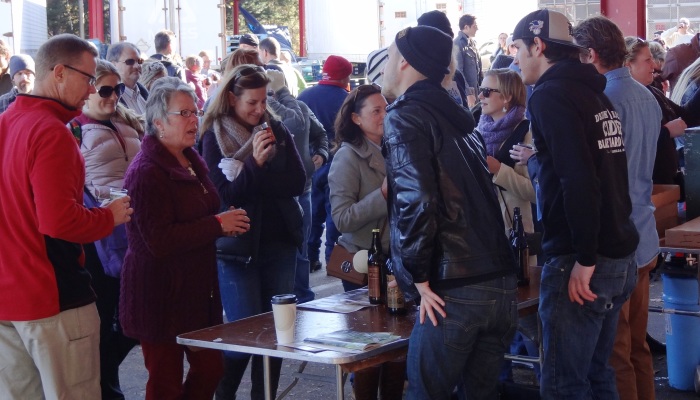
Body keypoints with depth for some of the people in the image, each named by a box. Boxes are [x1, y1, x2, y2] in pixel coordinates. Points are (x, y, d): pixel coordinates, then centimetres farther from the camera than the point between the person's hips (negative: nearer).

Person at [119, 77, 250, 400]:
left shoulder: (192, 161, 12)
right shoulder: (146, 172, -17)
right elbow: (158, 241, -25)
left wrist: (225, 224, 6)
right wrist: (217, 225, -20)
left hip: (197, 287, 9)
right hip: (161, 294, -9)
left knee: (210, 368, 13)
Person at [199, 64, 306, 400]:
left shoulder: (276, 130, 5)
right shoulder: (215, 136, -5)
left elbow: (297, 182, -4)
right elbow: (225, 195, -12)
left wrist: (256, 180, -17)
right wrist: (255, 162, -24)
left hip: (279, 242, 4)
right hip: (237, 248, -4)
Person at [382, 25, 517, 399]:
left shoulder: (405, 117, -6)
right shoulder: (455, 115, 18)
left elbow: (416, 200, -19)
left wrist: (420, 278, -11)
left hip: (455, 289, -7)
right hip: (501, 281, 8)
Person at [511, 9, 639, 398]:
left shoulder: (550, 95, -11)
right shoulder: (595, 93, 15)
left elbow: (579, 180, -21)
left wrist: (584, 260, -19)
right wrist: (538, 162, 27)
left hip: (582, 260, -9)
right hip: (620, 255, 9)